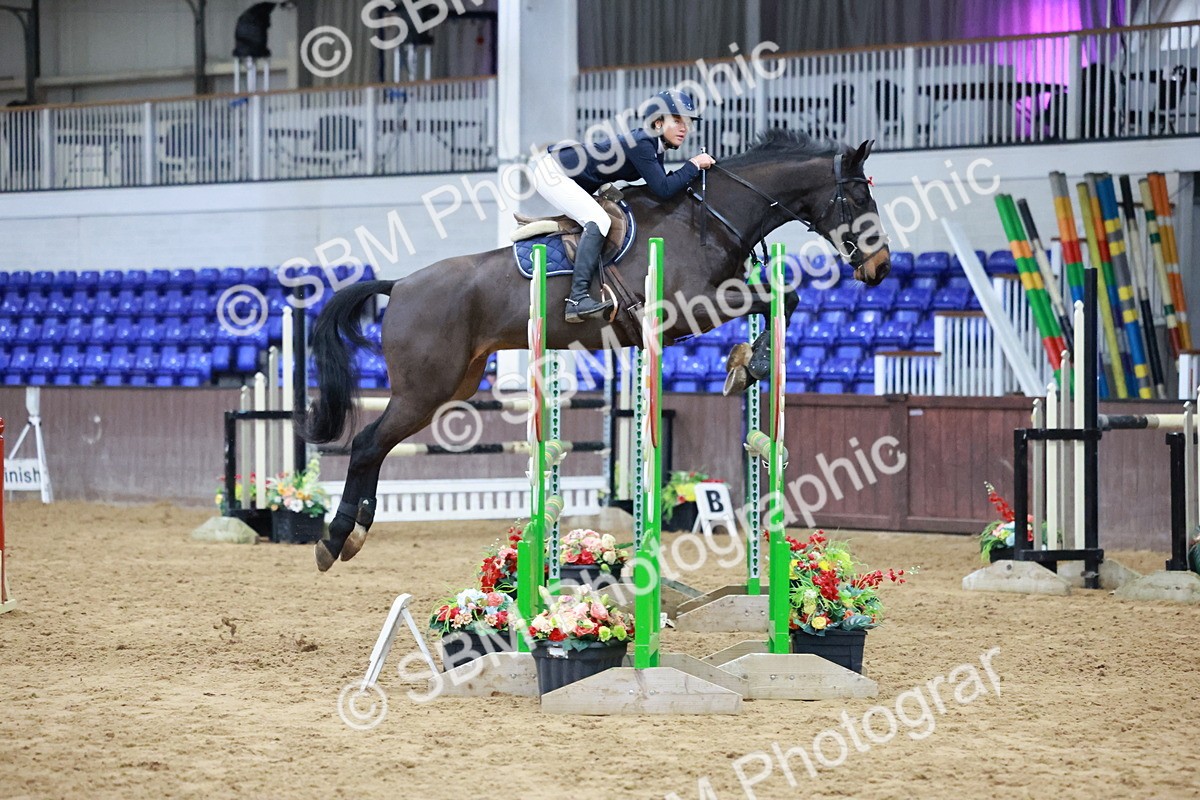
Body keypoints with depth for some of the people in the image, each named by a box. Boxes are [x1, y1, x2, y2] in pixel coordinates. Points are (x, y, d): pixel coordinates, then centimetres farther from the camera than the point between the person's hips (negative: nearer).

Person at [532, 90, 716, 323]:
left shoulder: (655, 147, 4)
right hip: (552, 171, -11)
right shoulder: (640, 144, -24)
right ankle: (577, 300, -32)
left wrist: (698, 167, 0)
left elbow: (662, 183, 12)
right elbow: (663, 190, -28)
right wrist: (693, 166, -19)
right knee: (598, 220, -25)